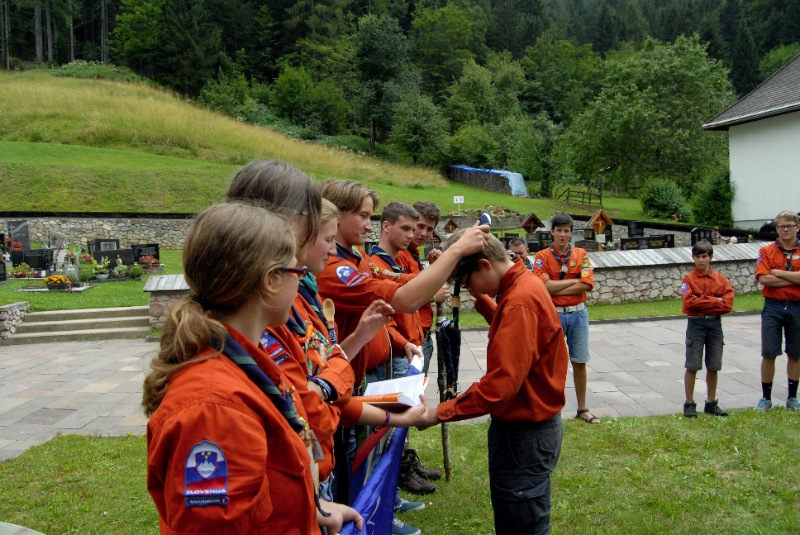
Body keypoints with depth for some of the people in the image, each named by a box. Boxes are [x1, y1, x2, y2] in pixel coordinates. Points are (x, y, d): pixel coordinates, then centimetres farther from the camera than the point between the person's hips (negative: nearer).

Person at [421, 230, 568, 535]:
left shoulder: (519, 302, -26)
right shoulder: (522, 285, 5)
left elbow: (500, 384, -30)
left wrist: (439, 414, -25)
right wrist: (483, 300, 6)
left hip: (524, 434, -10)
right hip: (528, 423, 10)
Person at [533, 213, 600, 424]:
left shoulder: (581, 255, 3)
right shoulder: (542, 256, -3)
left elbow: (587, 285, -9)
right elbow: (545, 286, -16)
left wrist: (557, 289, -13)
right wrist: (574, 281, -10)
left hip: (578, 313, 3)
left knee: (579, 362, 10)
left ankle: (582, 409, 22)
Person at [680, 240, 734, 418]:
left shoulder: (720, 279, 5)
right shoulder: (688, 278, -2)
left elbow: (728, 304, -5)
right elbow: (689, 301, -17)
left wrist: (703, 303, -12)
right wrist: (715, 301, -13)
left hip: (715, 324, 3)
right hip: (696, 324, -3)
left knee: (713, 366, 10)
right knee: (692, 366, 1)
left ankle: (711, 403, 22)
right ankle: (689, 404, 10)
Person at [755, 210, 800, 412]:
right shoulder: (766, 251, 1)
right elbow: (763, 278, -12)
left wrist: (778, 272, -11)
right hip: (773, 306, -1)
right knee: (768, 354, 1)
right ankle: (766, 397, 13)